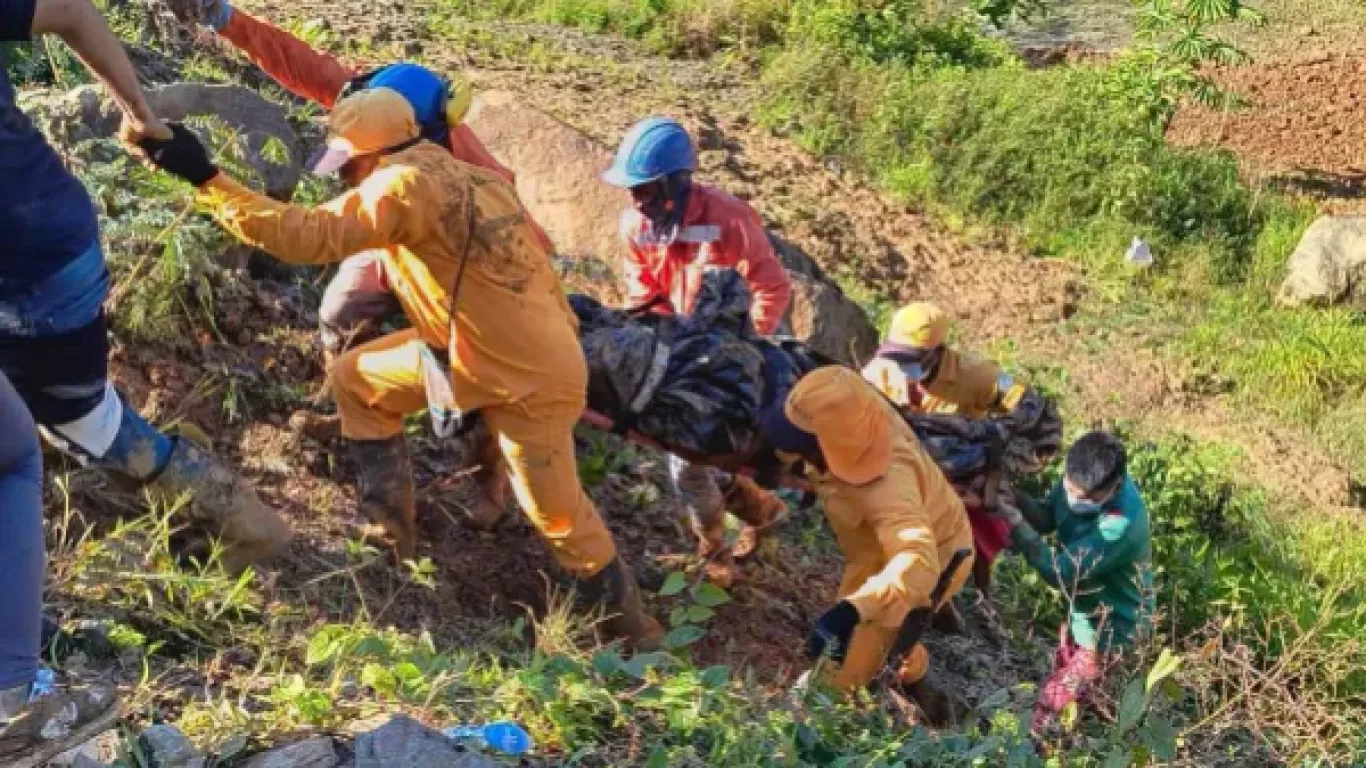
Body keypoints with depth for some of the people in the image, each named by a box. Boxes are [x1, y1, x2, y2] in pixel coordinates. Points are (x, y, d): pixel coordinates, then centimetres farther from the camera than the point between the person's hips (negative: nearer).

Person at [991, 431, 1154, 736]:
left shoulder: (1122, 523, -39)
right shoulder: (1082, 481, -17)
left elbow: (1062, 573, -34)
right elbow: (1046, 519, -3)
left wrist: (1016, 524, -35)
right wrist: (1013, 499, -23)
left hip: (1111, 628, -8)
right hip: (1083, 612, 8)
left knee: (1051, 707, -1)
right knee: (1061, 682, 26)